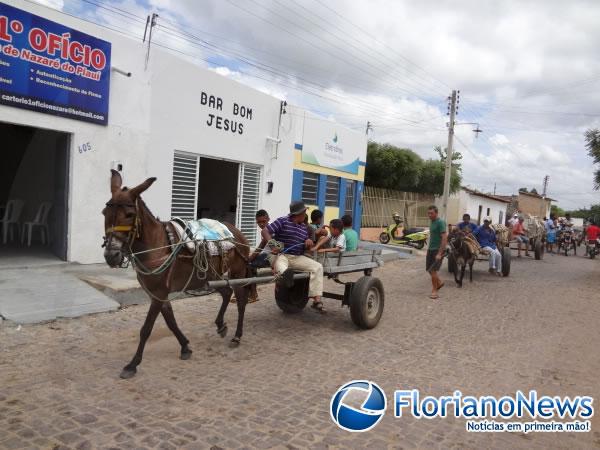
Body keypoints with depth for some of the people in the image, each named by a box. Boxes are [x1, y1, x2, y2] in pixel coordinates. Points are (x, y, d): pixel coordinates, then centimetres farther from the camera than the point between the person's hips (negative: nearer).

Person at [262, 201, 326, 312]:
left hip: (297, 258, 5)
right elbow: (265, 231, -11)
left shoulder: (303, 227, 17)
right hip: (281, 254, -5)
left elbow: (306, 247, 26)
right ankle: (285, 274, -76)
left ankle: (316, 300, -18)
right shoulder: (282, 221, -3)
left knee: (318, 267, -12)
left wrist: (308, 242, 1)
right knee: (279, 263, -40)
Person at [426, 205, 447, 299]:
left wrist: (439, 253, -23)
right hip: (430, 249, 8)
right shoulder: (432, 222, 11)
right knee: (429, 269, 12)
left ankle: (434, 291, 5)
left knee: (433, 270, -7)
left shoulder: (440, 222, -15)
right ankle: (439, 282, 33)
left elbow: (444, 238, -20)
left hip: (438, 250, -8)